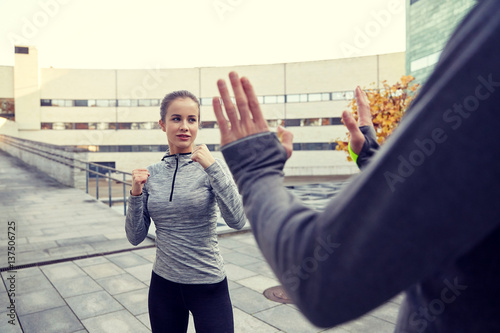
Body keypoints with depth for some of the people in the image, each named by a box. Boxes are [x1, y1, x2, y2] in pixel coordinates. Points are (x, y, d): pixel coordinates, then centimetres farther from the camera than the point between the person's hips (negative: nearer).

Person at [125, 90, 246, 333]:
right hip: (163, 283, 3)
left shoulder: (211, 167, -10)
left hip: (208, 285, -3)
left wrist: (212, 167, -27)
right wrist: (136, 194, -13)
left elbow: (237, 221, -23)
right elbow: (135, 237, 1)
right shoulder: (150, 174, -1)